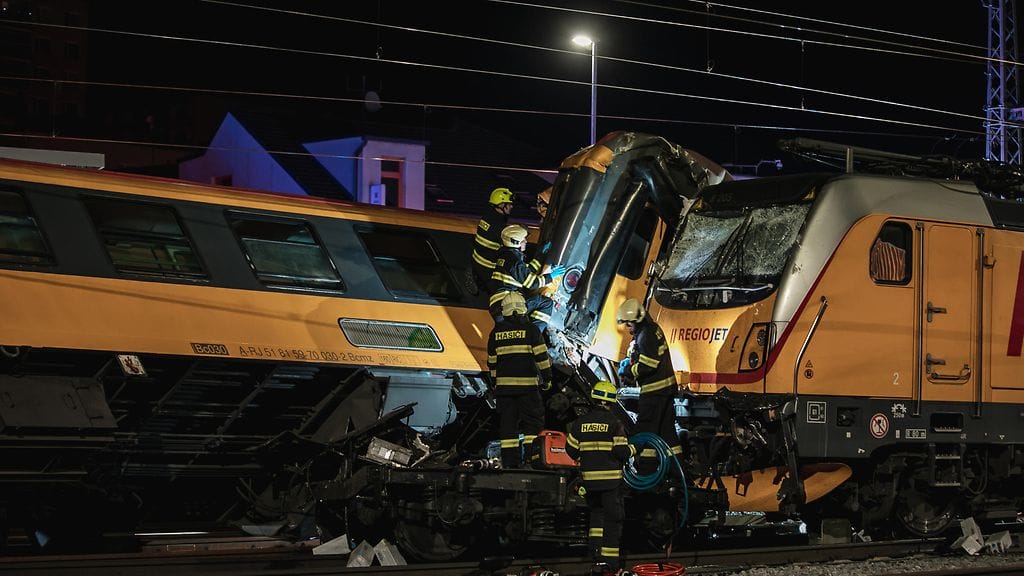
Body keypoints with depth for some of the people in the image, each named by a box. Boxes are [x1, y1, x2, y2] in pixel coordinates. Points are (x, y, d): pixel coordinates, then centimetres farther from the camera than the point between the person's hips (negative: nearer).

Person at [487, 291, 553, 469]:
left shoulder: (496, 333, 8)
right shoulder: (530, 330, -3)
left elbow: (491, 361, 14)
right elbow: (542, 356, -5)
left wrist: (495, 383, 24)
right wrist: (547, 378, 3)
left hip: (504, 384, 3)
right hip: (527, 383, -3)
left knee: (507, 424, 6)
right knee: (533, 421, 2)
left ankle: (509, 461, 4)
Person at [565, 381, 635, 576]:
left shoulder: (580, 422, 3)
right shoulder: (614, 422, -9)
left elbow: (571, 449, 6)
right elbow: (622, 451, -12)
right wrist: (633, 449, 9)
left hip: (589, 478, 4)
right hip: (611, 478, -4)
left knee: (597, 512, 22)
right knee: (612, 517, 2)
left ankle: (595, 546, 13)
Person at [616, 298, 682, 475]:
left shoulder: (646, 335, -19)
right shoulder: (653, 328, 13)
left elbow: (648, 365, -23)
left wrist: (628, 371, -11)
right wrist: (629, 361, 10)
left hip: (654, 390, -10)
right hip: (667, 387, 10)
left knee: (645, 430, -5)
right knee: (666, 428, 15)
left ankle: (645, 471, -4)